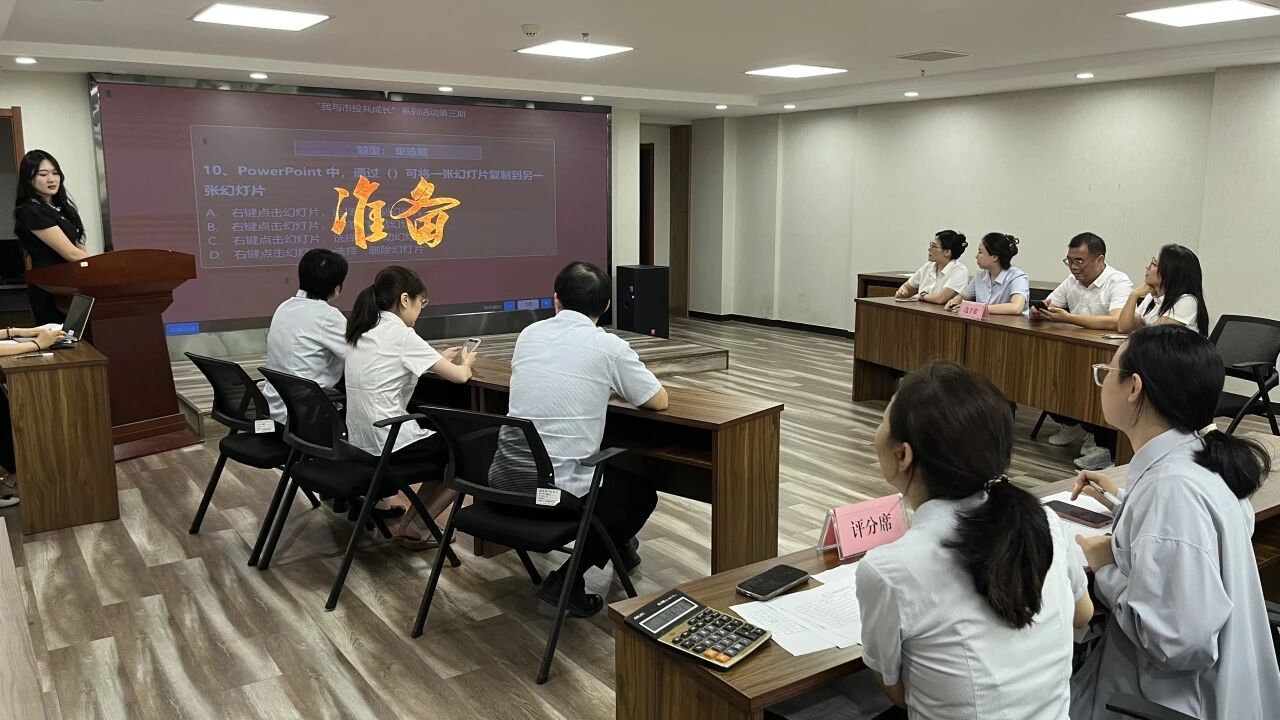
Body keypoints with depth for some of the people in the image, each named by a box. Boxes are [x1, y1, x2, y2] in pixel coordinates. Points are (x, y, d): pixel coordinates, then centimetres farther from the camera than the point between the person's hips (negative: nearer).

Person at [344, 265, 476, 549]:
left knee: (444, 446, 25)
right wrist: (465, 362, 9)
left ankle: (409, 523, 19)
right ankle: (413, 528, 8)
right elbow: (460, 376, -13)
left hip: (360, 441, 8)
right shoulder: (402, 335, -16)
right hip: (388, 445, -8)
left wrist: (441, 358, 20)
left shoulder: (362, 332, 7)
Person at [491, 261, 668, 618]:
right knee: (642, 491, 21)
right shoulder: (609, 347, -8)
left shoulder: (529, 334, 7)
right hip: (562, 494, -6)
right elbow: (659, 400, 3)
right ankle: (567, 581, 10)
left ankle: (614, 548, 46)